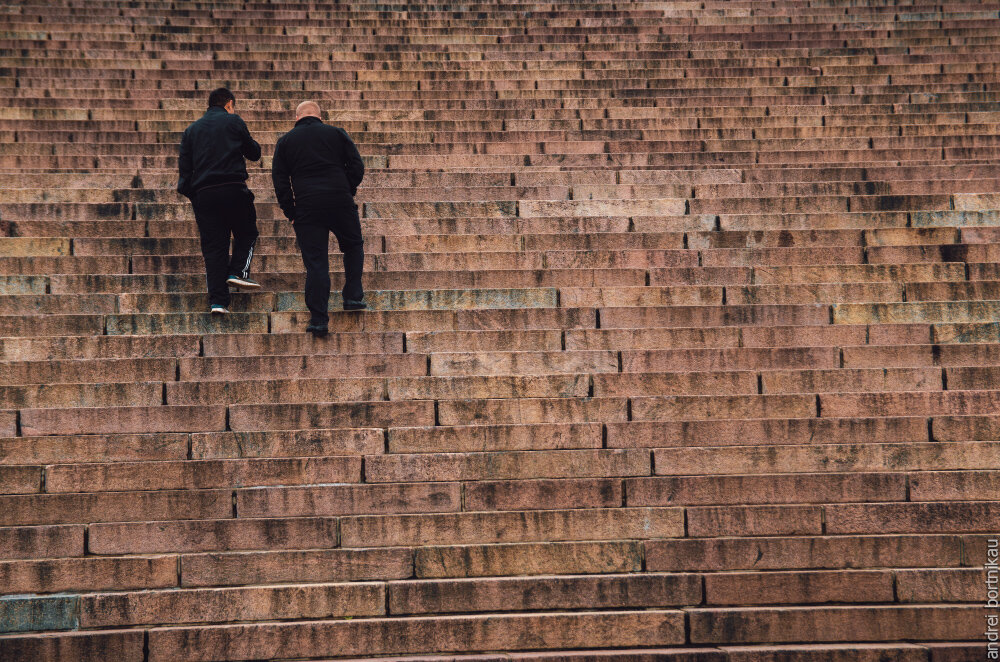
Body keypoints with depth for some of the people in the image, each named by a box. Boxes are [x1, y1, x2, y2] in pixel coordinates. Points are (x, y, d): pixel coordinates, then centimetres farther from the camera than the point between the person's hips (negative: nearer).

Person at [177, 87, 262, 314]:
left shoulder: (191, 130, 18)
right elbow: (254, 153, 11)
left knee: (213, 245, 4)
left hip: (203, 193, 4)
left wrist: (188, 193, 15)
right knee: (247, 233, 16)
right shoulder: (233, 122, 6)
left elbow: (184, 165, 13)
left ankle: (217, 300, -1)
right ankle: (238, 271, -6)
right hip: (233, 189, -4)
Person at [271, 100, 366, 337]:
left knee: (315, 262, 1)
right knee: (353, 246, 23)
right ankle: (353, 296, 17)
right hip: (340, 200, 0)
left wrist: (291, 213, 10)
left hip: (306, 206, 0)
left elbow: (279, 180, 7)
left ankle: (318, 319, -2)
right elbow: (357, 166, 3)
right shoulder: (337, 133, 9)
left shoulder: (285, 141, 11)